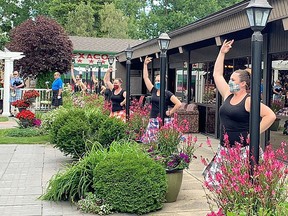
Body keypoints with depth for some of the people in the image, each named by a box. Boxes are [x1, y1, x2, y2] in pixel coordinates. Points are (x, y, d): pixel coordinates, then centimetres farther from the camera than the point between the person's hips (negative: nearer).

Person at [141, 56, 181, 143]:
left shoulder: (167, 93, -2)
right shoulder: (153, 91, 12)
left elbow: (179, 104, -8)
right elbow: (145, 77, 15)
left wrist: (170, 112, -6)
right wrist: (145, 64, 15)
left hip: (164, 120, -5)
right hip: (153, 120, 5)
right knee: (150, 141, -1)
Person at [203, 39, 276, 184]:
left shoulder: (249, 101, -10)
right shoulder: (228, 95, 10)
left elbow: (270, 115, -17)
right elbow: (217, 74, 18)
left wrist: (254, 133, -15)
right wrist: (222, 53, 17)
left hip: (243, 150, -7)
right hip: (224, 149, 7)